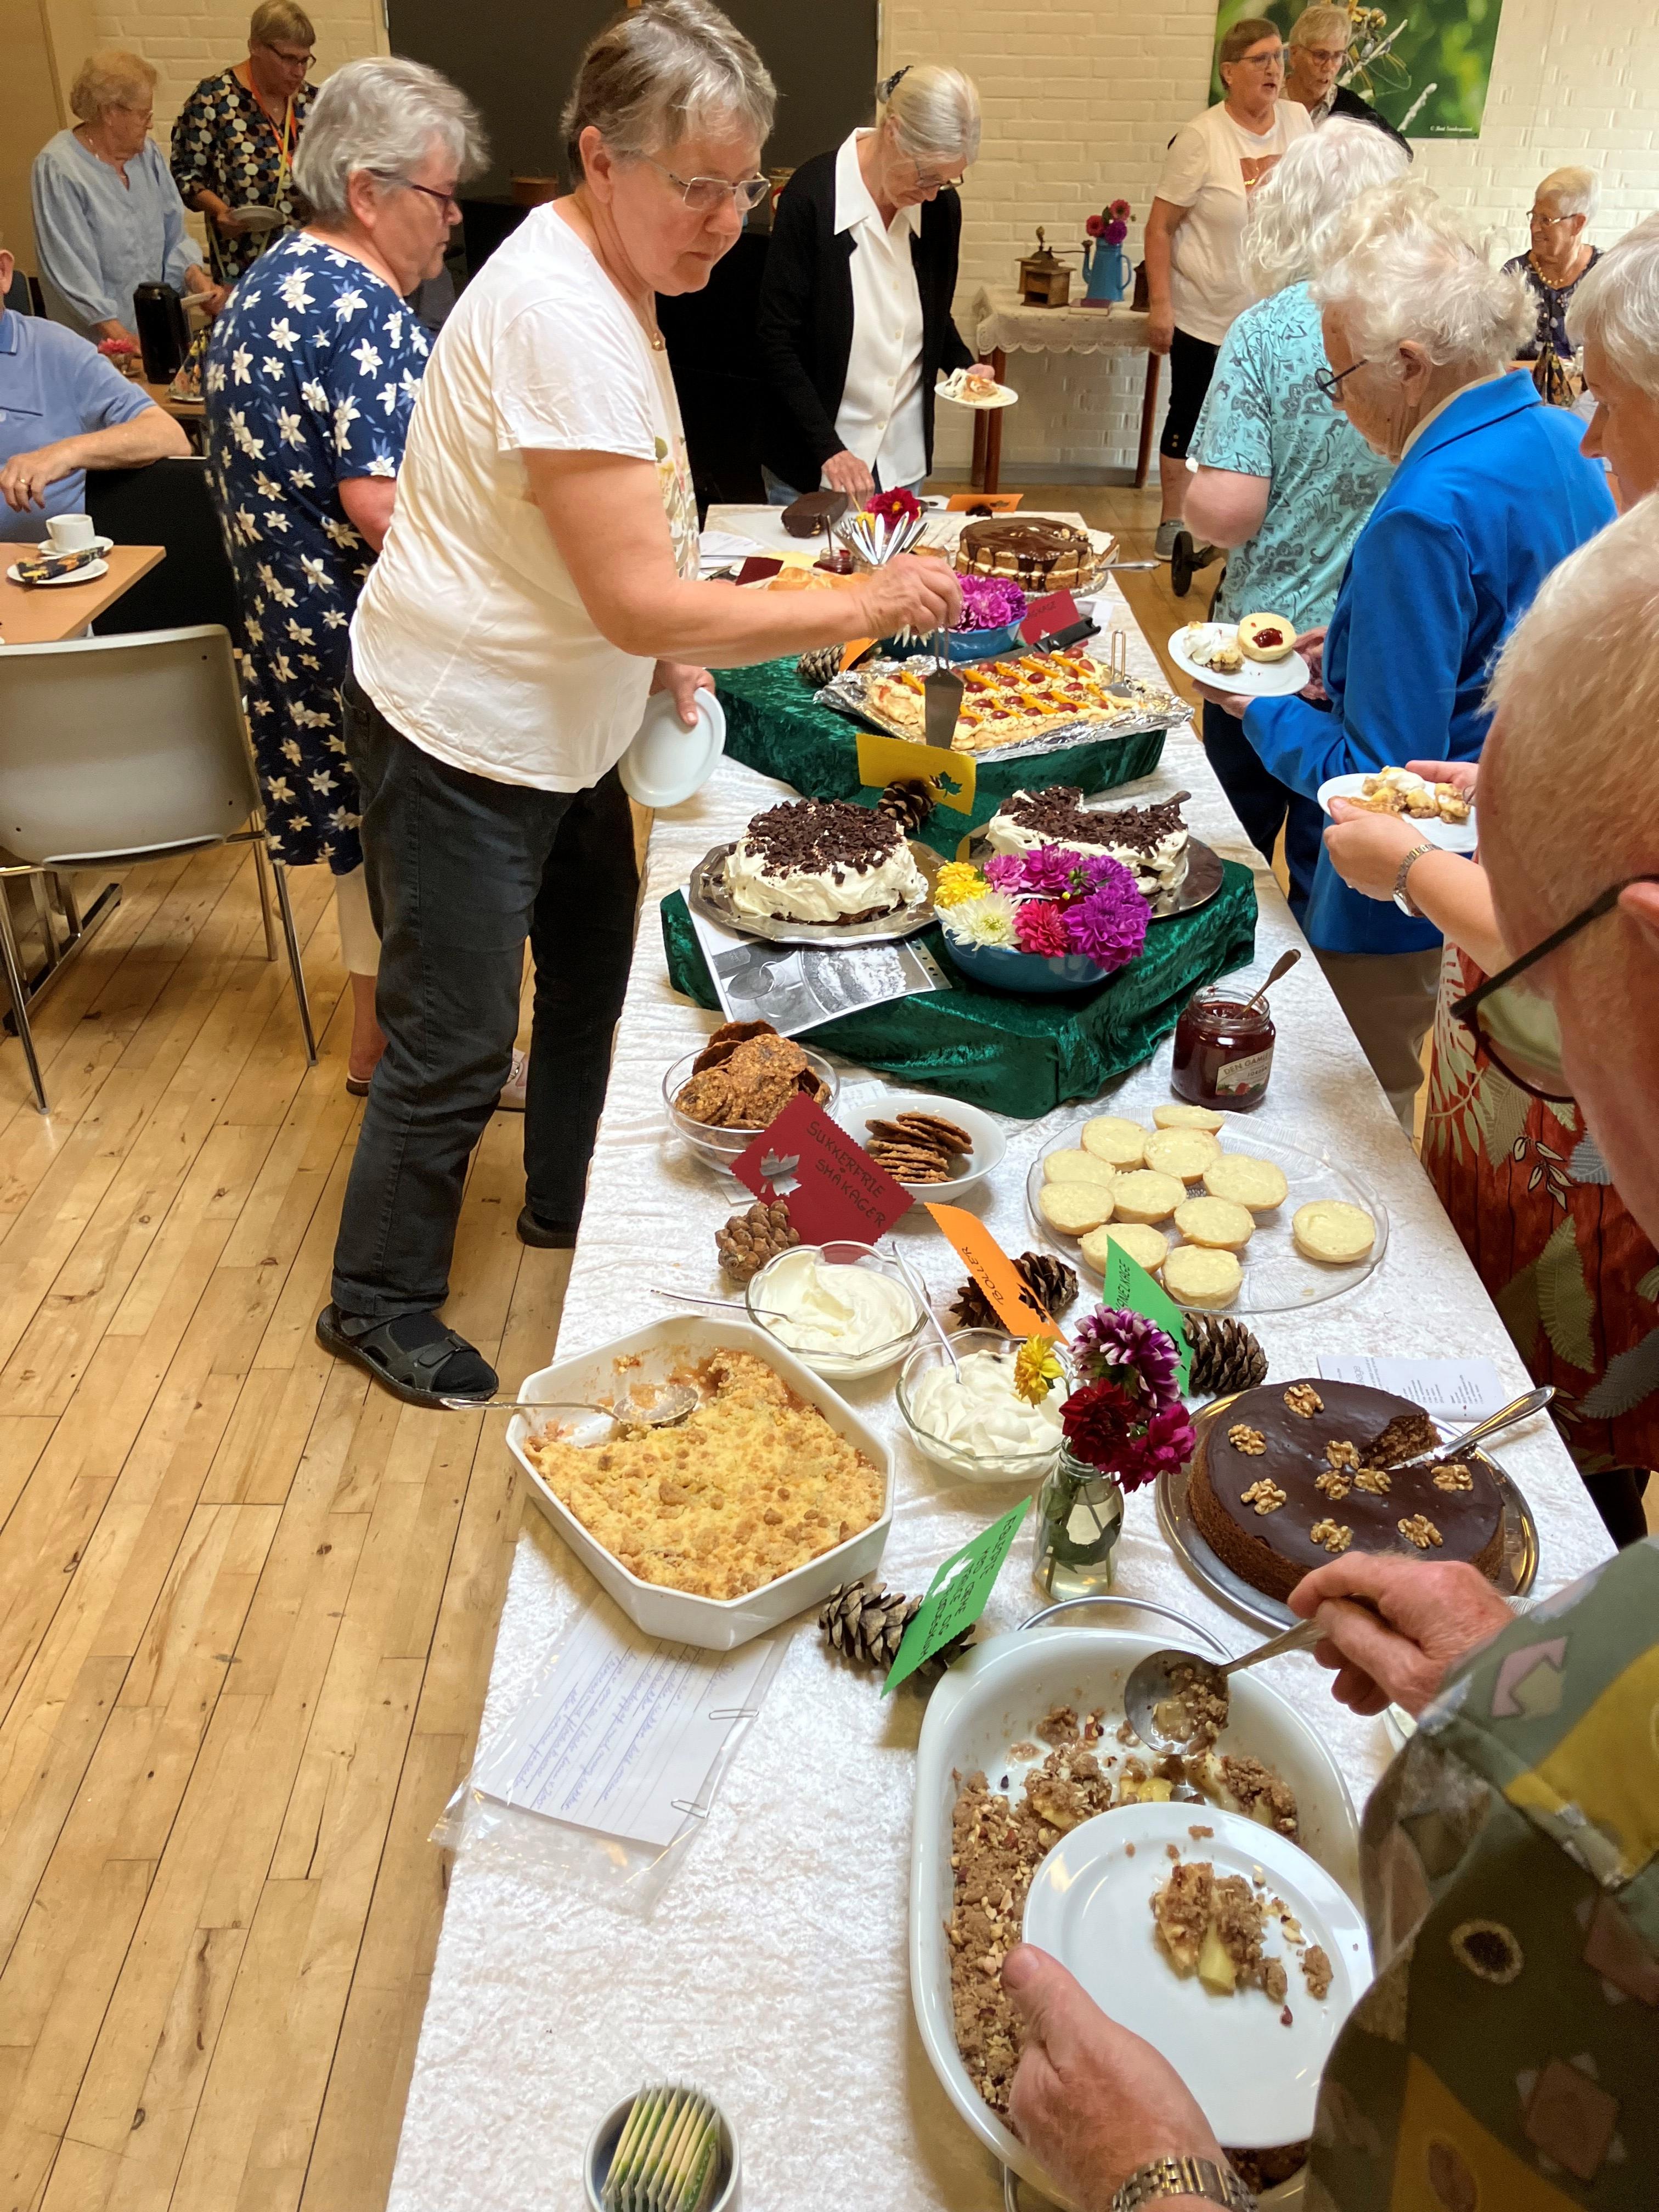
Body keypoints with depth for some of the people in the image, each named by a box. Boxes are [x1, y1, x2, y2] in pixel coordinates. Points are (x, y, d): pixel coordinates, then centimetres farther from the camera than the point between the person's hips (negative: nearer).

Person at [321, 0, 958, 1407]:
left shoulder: (609, 282, 7)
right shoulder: (558, 313, -25)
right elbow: (641, 602, -30)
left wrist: (661, 642, 6)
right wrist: (862, 608, -25)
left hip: (560, 722, 10)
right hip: (461, 735, -10)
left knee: (596, 965, 21)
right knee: (455, 1047, 1)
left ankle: (569, 1207, 42)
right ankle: (380, 1305, 22)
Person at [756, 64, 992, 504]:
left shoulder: (942, 207, 1)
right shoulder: (813, 195, -13)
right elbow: (777, 340, -13)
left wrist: (964, 367, -5)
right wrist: (828, 449, -19)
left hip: (904, 462, 4)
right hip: (810, 462, -4)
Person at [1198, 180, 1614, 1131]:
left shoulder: (1428, 515, -25)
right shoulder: (1571, 448, 3)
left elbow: (1380, 778, -23)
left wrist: (1262, 711, -7)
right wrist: (1358, 655, 10)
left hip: (1417, 913, -9)